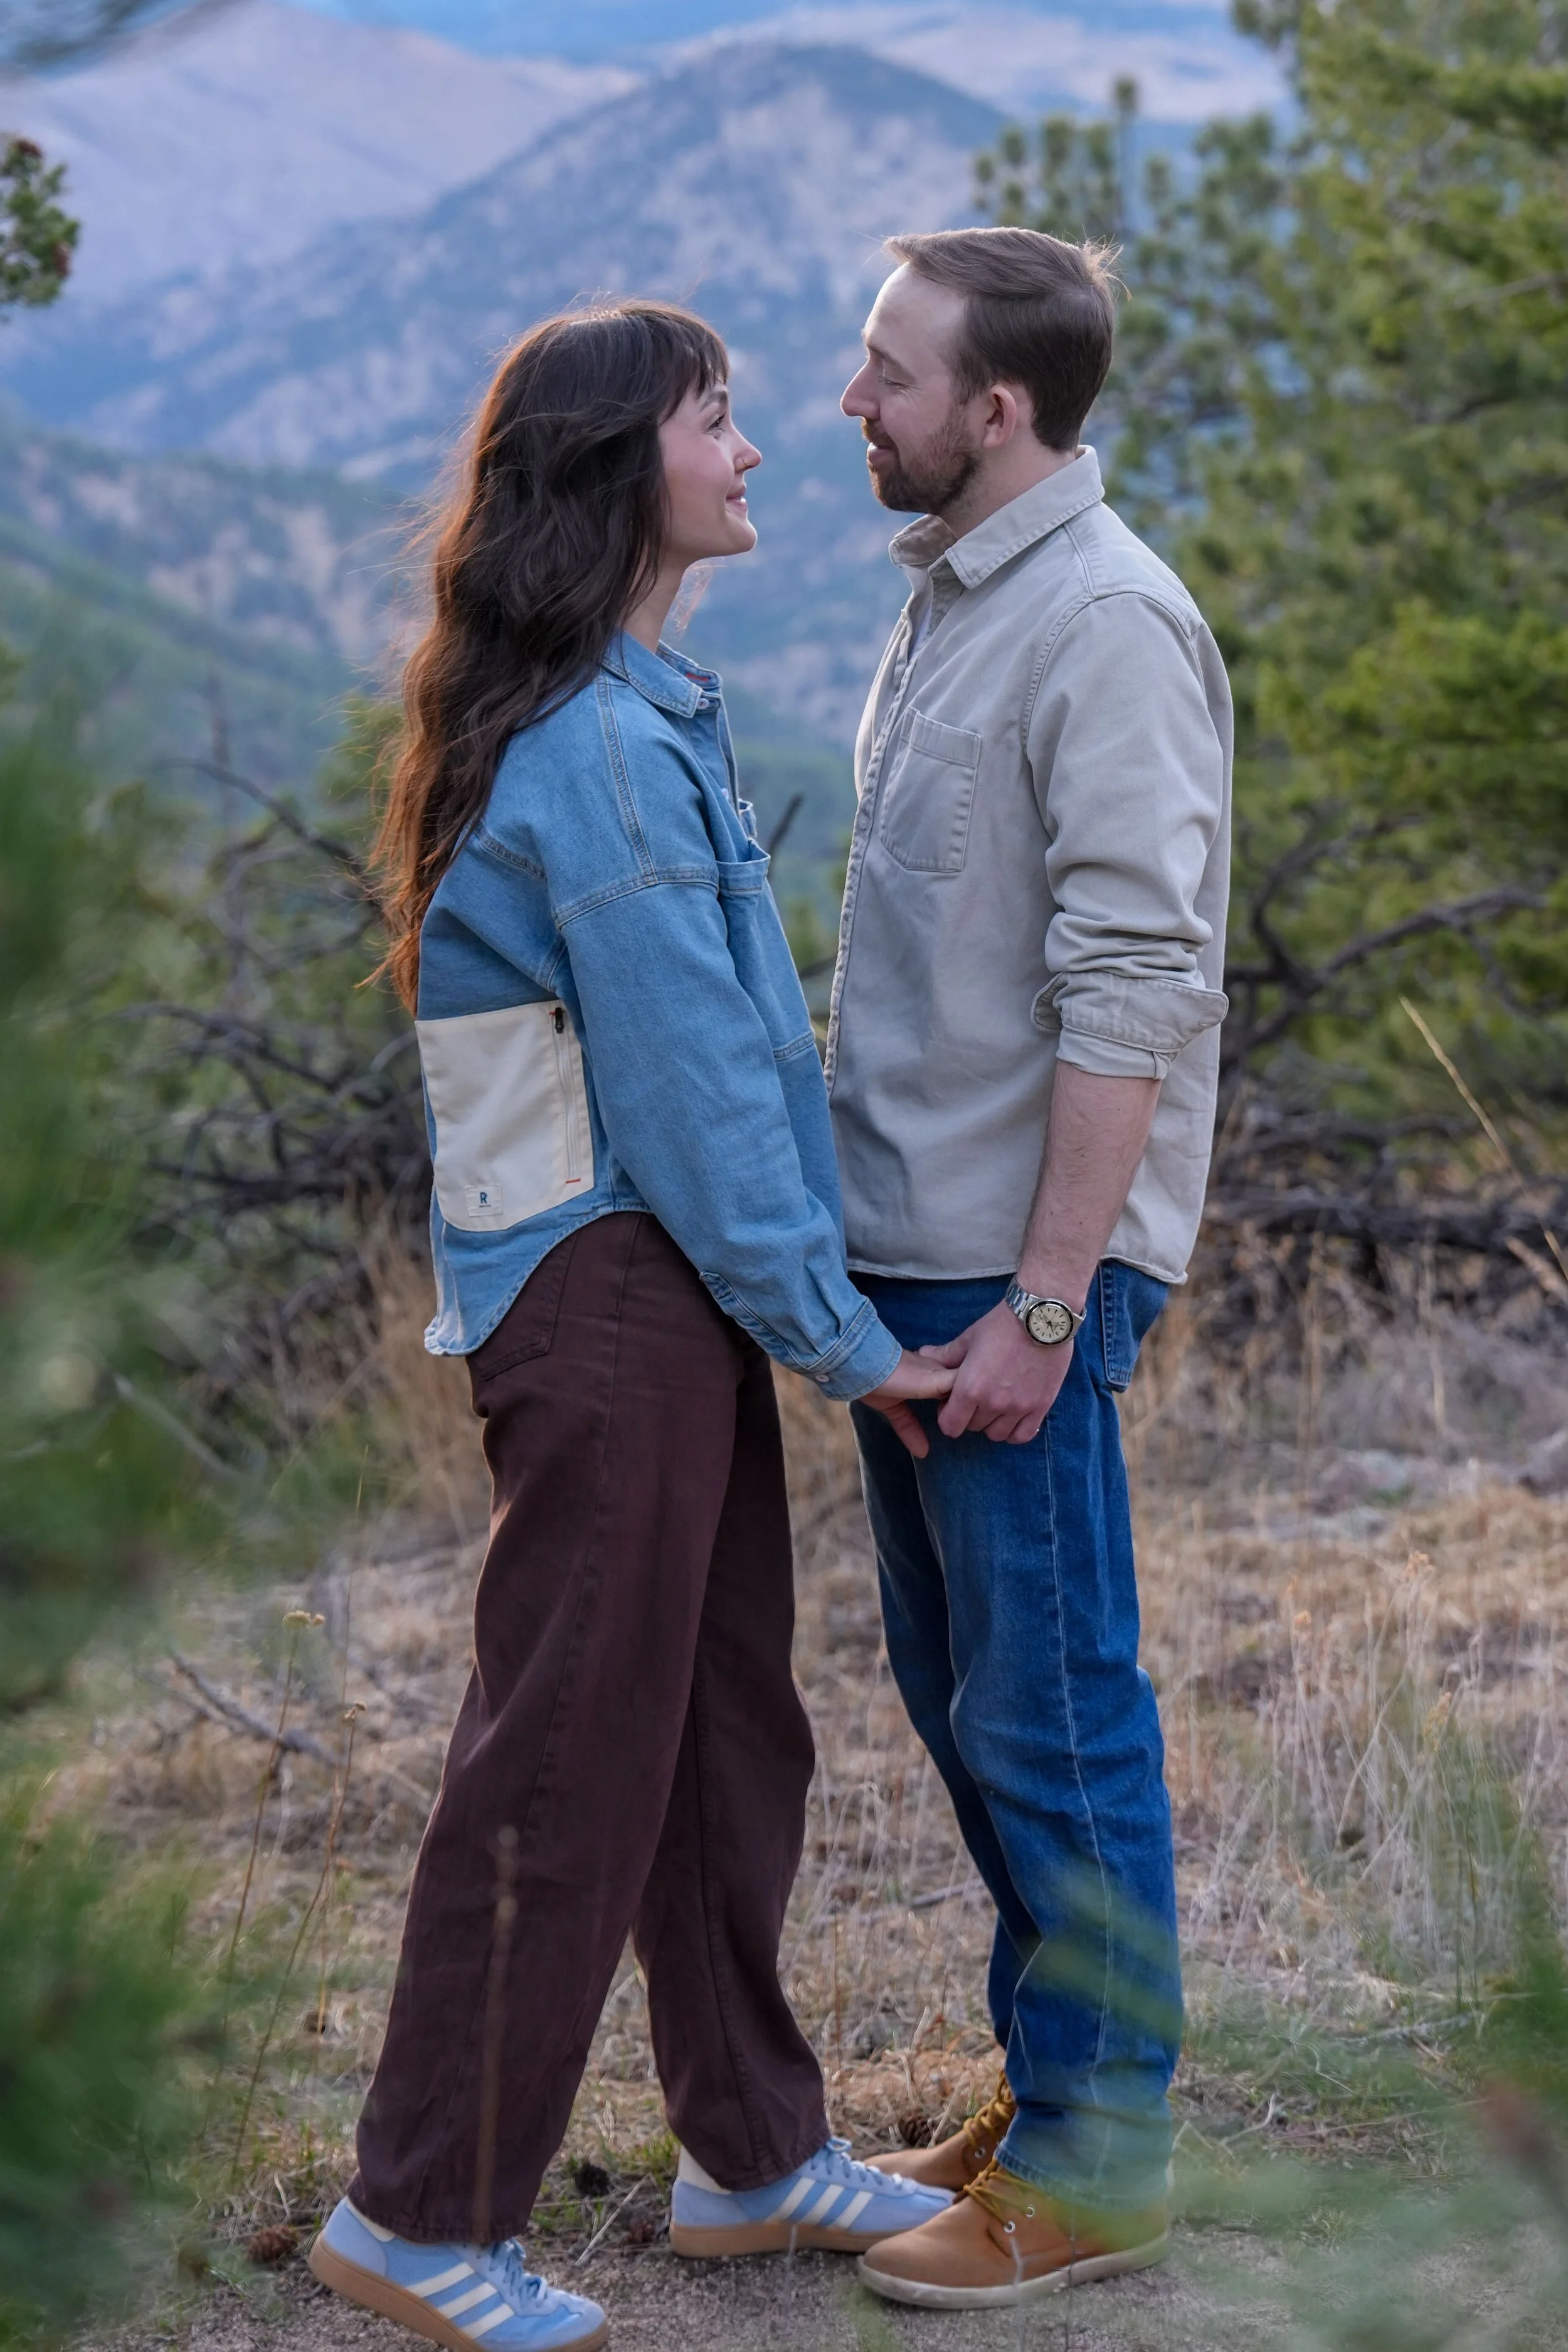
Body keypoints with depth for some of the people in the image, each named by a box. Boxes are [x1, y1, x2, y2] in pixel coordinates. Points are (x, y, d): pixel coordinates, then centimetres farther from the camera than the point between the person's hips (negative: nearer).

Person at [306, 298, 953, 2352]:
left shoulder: (639, 714, 13)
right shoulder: (600, 748, -19)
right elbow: (693, 1086, -18)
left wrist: (811, 1303, 16)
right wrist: (841, 1337, -11)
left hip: (672, 1295, 10)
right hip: (606, 1290, -10)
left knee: (724, 1726, 17)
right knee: (571, 1758, 0)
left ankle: (756, 2150, 31)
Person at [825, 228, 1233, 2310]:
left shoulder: (1108, 625, -17)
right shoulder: (950, 596, 13)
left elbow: (1132, 999, -21)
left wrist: (1043, 1303, -22)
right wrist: (889, 1246, 16)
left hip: (1017, 1272, -10)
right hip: (904, 1248, 10)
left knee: (1052, 1717, 0)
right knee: (959, 1687, 17)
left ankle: (1095, 2169, 13)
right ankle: (1054, 2088, 31)